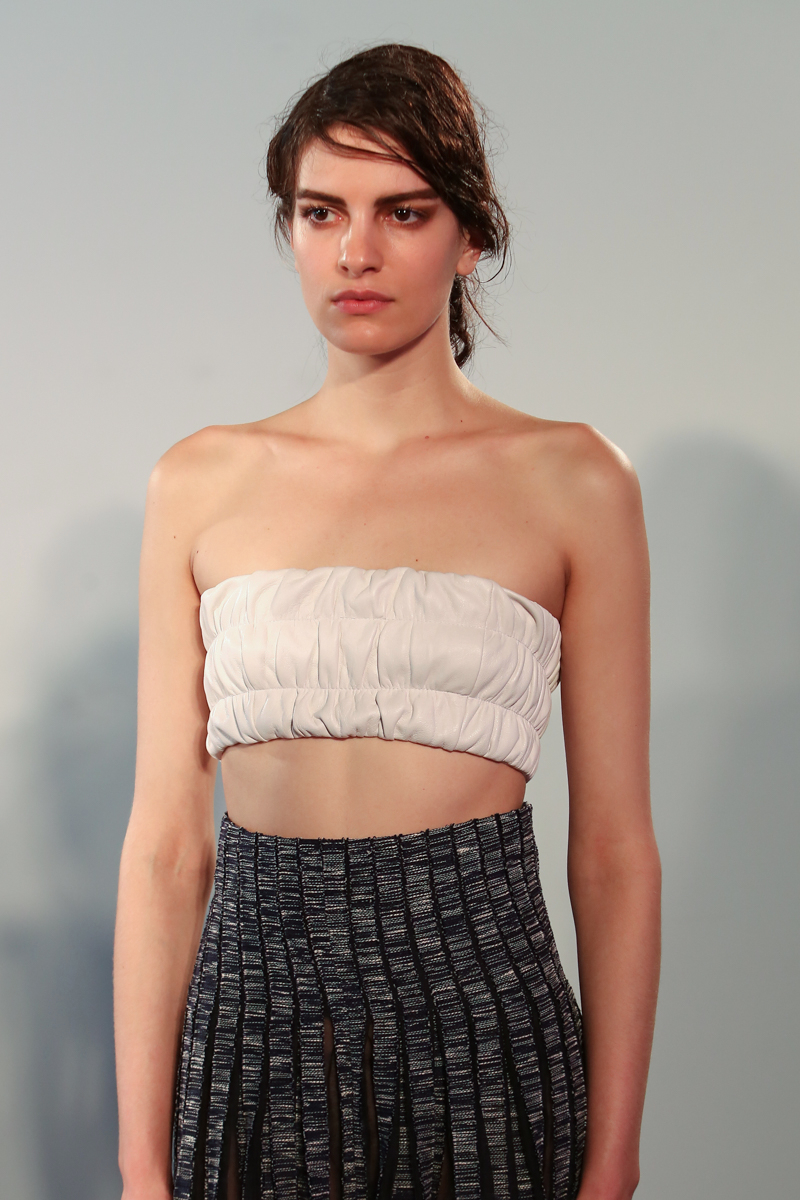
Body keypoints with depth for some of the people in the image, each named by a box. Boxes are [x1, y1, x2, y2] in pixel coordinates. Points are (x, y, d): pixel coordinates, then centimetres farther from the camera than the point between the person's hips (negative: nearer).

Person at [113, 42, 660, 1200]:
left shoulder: (572, 480, -1)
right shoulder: (202, 482, 4)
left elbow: (616, 849, -1)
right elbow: (165, 841, 2)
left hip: (481, 1017, -1)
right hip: (251, 1014, 2)